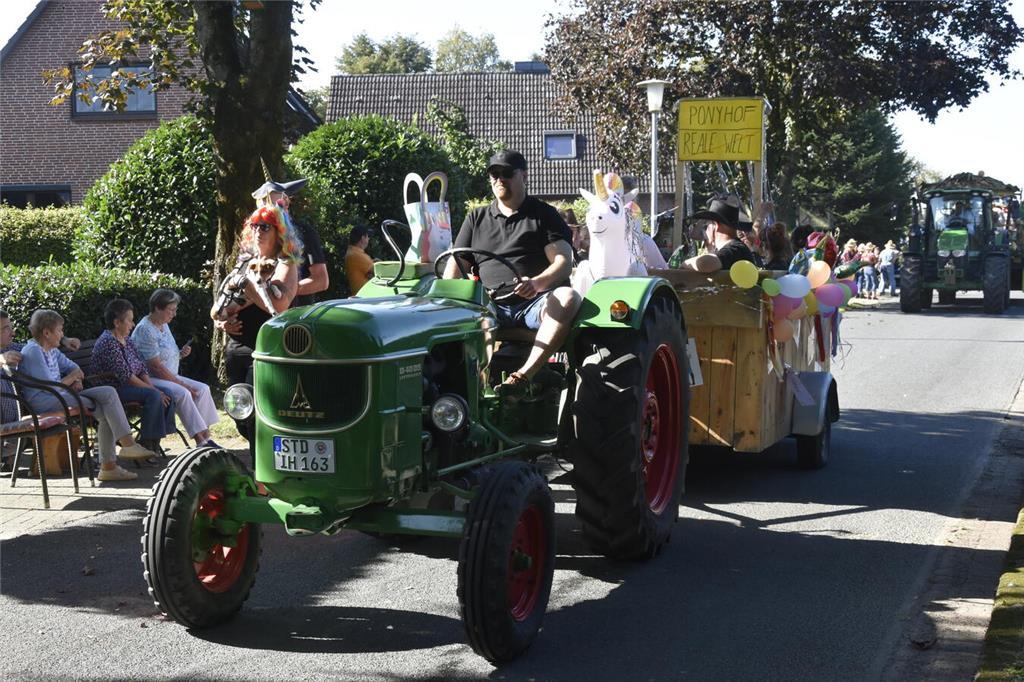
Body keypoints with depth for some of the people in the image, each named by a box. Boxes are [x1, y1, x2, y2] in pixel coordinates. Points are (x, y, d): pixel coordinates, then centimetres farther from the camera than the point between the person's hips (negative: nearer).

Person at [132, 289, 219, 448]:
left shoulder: (164, 326, 13)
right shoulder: (145, 330, -17)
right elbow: (156, 366, -22)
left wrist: (181, 354, 1)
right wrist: (182, 384, -19)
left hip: (170, 377, 10)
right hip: (149, 380, -10)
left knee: (203, 389, -7)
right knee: (182, 393, -31)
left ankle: (206, 438, -11)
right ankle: (200, 441, -28)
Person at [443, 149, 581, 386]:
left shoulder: (544, 214, 14)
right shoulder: (477, 218, 23)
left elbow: (564, 262, 1)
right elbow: (455, 264, 19)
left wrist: (537, 283, -22)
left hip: (535, 303, -2)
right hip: (491, 305, 3)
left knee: (568, 298, -35)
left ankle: (524, 375, -46)